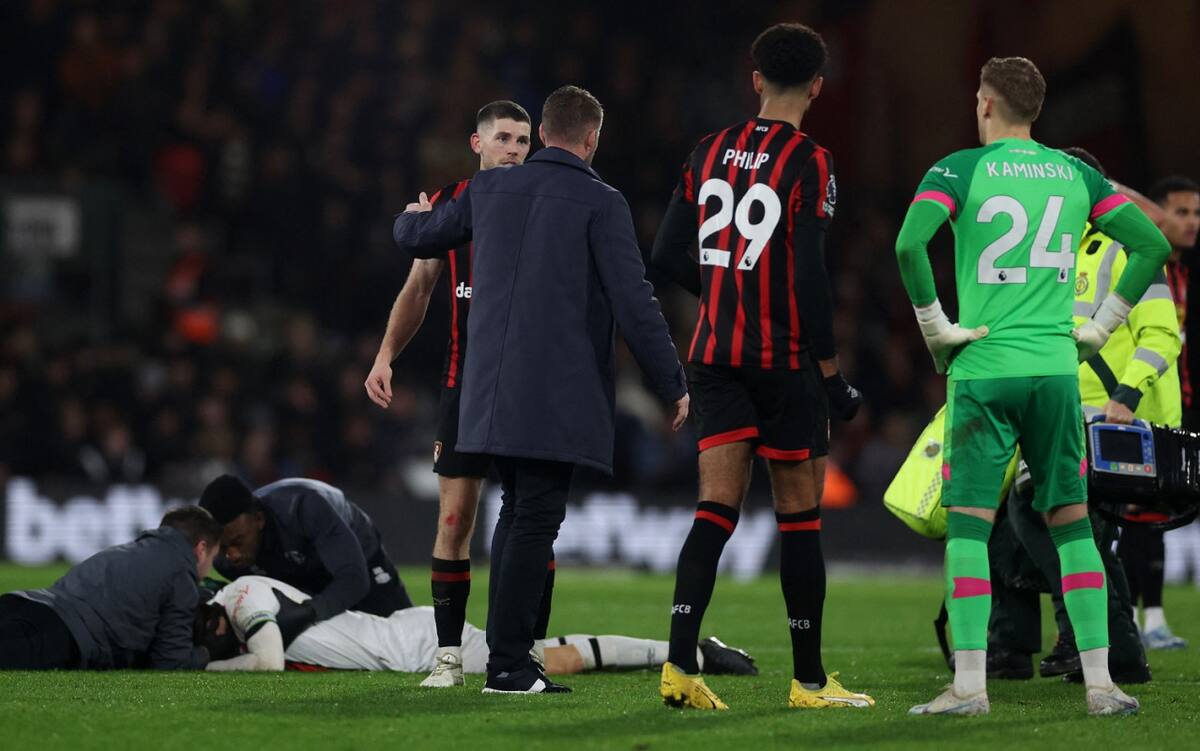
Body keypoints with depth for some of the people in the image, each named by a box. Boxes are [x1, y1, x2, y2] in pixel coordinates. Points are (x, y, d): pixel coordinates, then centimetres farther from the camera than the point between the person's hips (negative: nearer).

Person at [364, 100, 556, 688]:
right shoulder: (449, 203, 7)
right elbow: (419, 287, 15)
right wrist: (385, 357, 7)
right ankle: (448, 655, 5)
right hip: (465, 381, 2)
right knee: (454, 520, -1)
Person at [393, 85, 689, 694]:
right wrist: (673, 386, -1)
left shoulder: (491, 188, 10)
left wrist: (413, 216, 50)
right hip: (558, 392, -6)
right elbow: (634, 304, -9)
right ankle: (509, 665, -7)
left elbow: (417, 237, 25)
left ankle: (507, 654, 17)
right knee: (534, 519, -5)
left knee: (517, 513, 17)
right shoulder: (600, 204, -6)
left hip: (492, 387, 6)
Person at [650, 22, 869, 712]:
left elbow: (669, 255, 9)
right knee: (800, 514, 4)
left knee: (719, 506, 2)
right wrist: (833, 376, -8)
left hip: (716, 353, 5)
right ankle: (809, 680, 9)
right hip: (785, 358, -5)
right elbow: (810, 279, -15)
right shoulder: (809, 164, -11)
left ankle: (680, 661, -12)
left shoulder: (709, 154, 6)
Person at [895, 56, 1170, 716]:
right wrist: (1098, 327, 11)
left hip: (982, 368, -3)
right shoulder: (1075, 174, 9)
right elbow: (1152, 245, 8)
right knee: (1071, 522, 8)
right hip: (1056, 367, 3)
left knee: (969, 524, -1)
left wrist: (936, 329, -6)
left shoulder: (960, 170, -2)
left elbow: (909, 245, -17)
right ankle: (1100, 681, 4)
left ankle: (969, 684, -7)